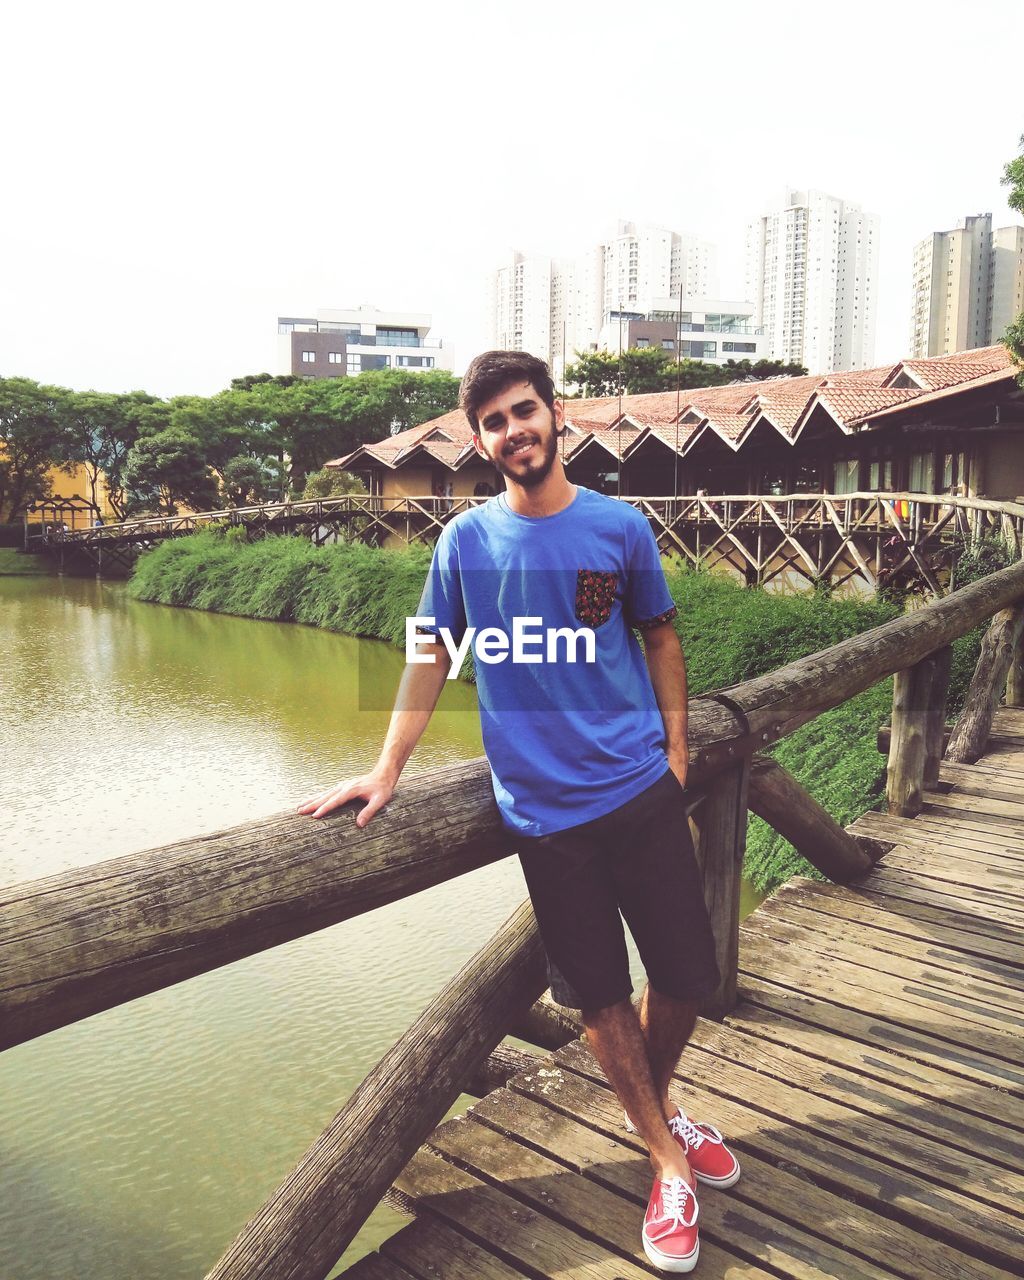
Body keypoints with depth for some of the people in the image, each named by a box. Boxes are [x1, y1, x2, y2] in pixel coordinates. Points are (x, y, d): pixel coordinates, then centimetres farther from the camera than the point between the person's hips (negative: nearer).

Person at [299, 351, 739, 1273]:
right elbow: (434, 656, 3)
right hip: (544, 810, -1)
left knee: (688, 975, 8)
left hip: (642, 791, 1)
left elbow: (660, 635, 10)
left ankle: (657, 1105, 41)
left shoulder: (621, 527, 0)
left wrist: (676, 747, 4)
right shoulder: (466, 540, -1)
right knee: (601, 996, 9)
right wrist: (386, 769, -2)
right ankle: (669, 1164, 32)